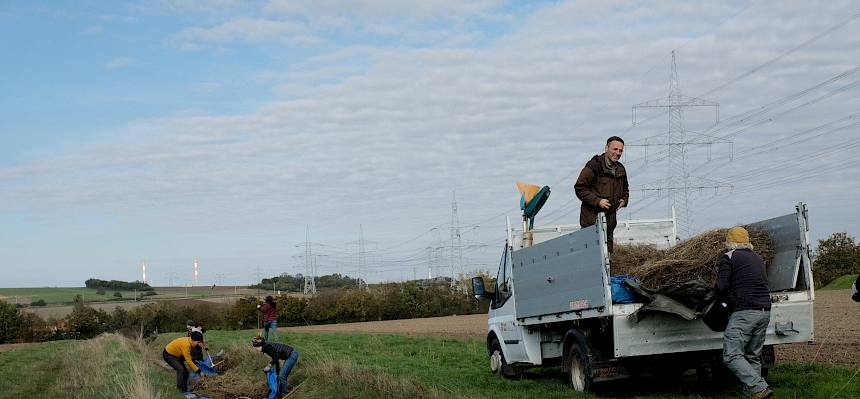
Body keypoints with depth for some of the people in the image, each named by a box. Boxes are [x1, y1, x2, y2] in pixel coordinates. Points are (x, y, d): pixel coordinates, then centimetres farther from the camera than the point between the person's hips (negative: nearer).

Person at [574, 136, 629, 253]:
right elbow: (579, 188, -12)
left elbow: (625, 189, 31)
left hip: (610, 219, 7)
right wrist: (597, 201, -20)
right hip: (592, 218, -7)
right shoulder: (594, 165, -11)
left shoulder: (621, 169, 13)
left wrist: (624, 200, 10)